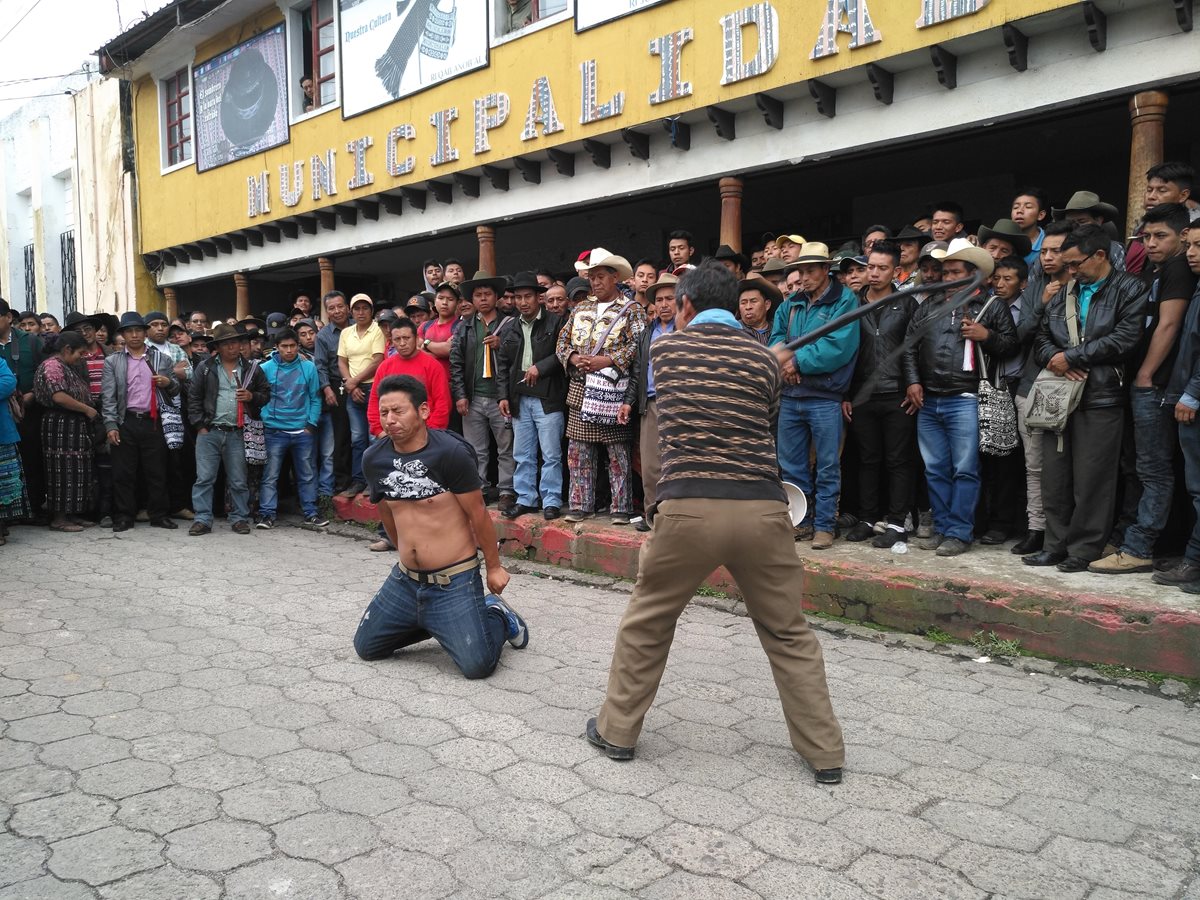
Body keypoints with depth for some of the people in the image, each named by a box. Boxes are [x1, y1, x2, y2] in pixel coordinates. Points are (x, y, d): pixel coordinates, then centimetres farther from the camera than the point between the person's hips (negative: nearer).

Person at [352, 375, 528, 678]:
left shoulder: (451, 453, -19)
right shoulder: (373, 459, -2)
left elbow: (478, 514, -11)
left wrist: (494, 567, -2)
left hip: (454, 581, -6)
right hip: (405, 579, 6)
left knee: (477, 665, -15)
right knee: (366, 647, 13)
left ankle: (496, 615, 18)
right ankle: (434, 624, 29)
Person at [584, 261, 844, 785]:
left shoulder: (664, 349, 11)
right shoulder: (763, 358, 11)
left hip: (688, 508, -1)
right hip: (762, 509, 1)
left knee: (646, 624, 18)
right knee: (788, 633, 16)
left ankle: (617, 732, 31)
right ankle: (825, 754, 23)